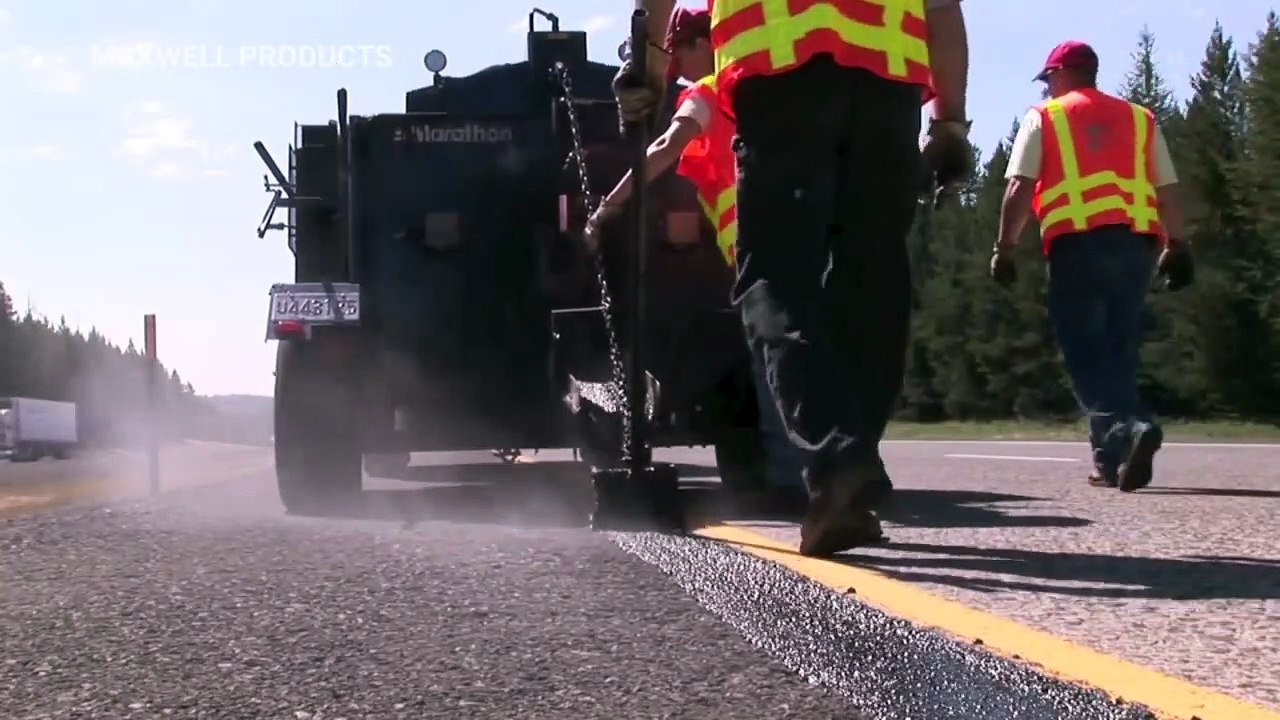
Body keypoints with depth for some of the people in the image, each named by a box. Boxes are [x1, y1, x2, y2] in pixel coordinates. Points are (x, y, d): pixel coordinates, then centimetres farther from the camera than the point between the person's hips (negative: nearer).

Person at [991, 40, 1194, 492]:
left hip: (1079, 242, -4)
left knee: (1084, 353, -4)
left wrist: (1005, 247, 1)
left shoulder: (1044, 118, 10)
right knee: (1119, 352, 12)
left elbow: (1020, 188, 0)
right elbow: (1167, 191, 15)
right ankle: (1112, 460, 12)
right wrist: (1177, 246, 17)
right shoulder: (1140, 119, 21)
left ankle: (1125, 429, -28)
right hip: (1138, 243, 4)